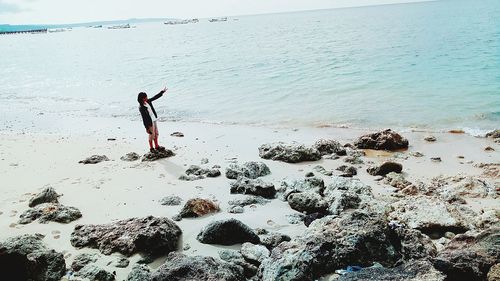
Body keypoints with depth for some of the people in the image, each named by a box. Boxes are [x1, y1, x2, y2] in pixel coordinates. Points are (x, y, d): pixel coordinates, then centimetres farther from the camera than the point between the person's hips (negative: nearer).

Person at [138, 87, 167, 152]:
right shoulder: (141, 107, -21)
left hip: (154, 120, 8)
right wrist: (147, 127, -18)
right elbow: (144, 118, -20)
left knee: (156, 134, 17)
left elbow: (155, 97, 9)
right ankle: (151, 148, 23)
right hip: (149, 123, -8)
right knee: (152, 135, 5)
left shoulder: (148, 101, -1)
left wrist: (162, 91, 6)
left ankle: (157, 146, 33)